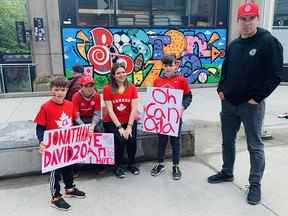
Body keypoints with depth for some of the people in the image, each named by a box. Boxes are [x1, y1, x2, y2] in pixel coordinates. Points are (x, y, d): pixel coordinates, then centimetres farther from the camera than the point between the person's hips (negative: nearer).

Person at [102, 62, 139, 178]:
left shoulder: (132, 88, 0)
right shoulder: (107, 89, -7)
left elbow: (134, 109, -6)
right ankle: (117, 166, 2)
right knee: (120, 140, -23)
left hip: (129, 121, 2)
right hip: (112, 122, -2)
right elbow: (110, 110, -11)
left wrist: (129, 126, -14)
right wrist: (120, 127, -17)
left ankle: (131, 164, 10)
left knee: (132, 140, -19)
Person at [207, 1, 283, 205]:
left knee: (255, 146, 5)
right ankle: (227, 173, 35)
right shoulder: (234, 44, 10)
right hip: (229, 103, 6)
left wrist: (257, 97, -14)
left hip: (251, 105, -6)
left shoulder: (269, 42, -9)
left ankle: (255, 185, 19)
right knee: (228, 141, 17)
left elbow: (275, 75, -13)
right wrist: (221, 89, 7)